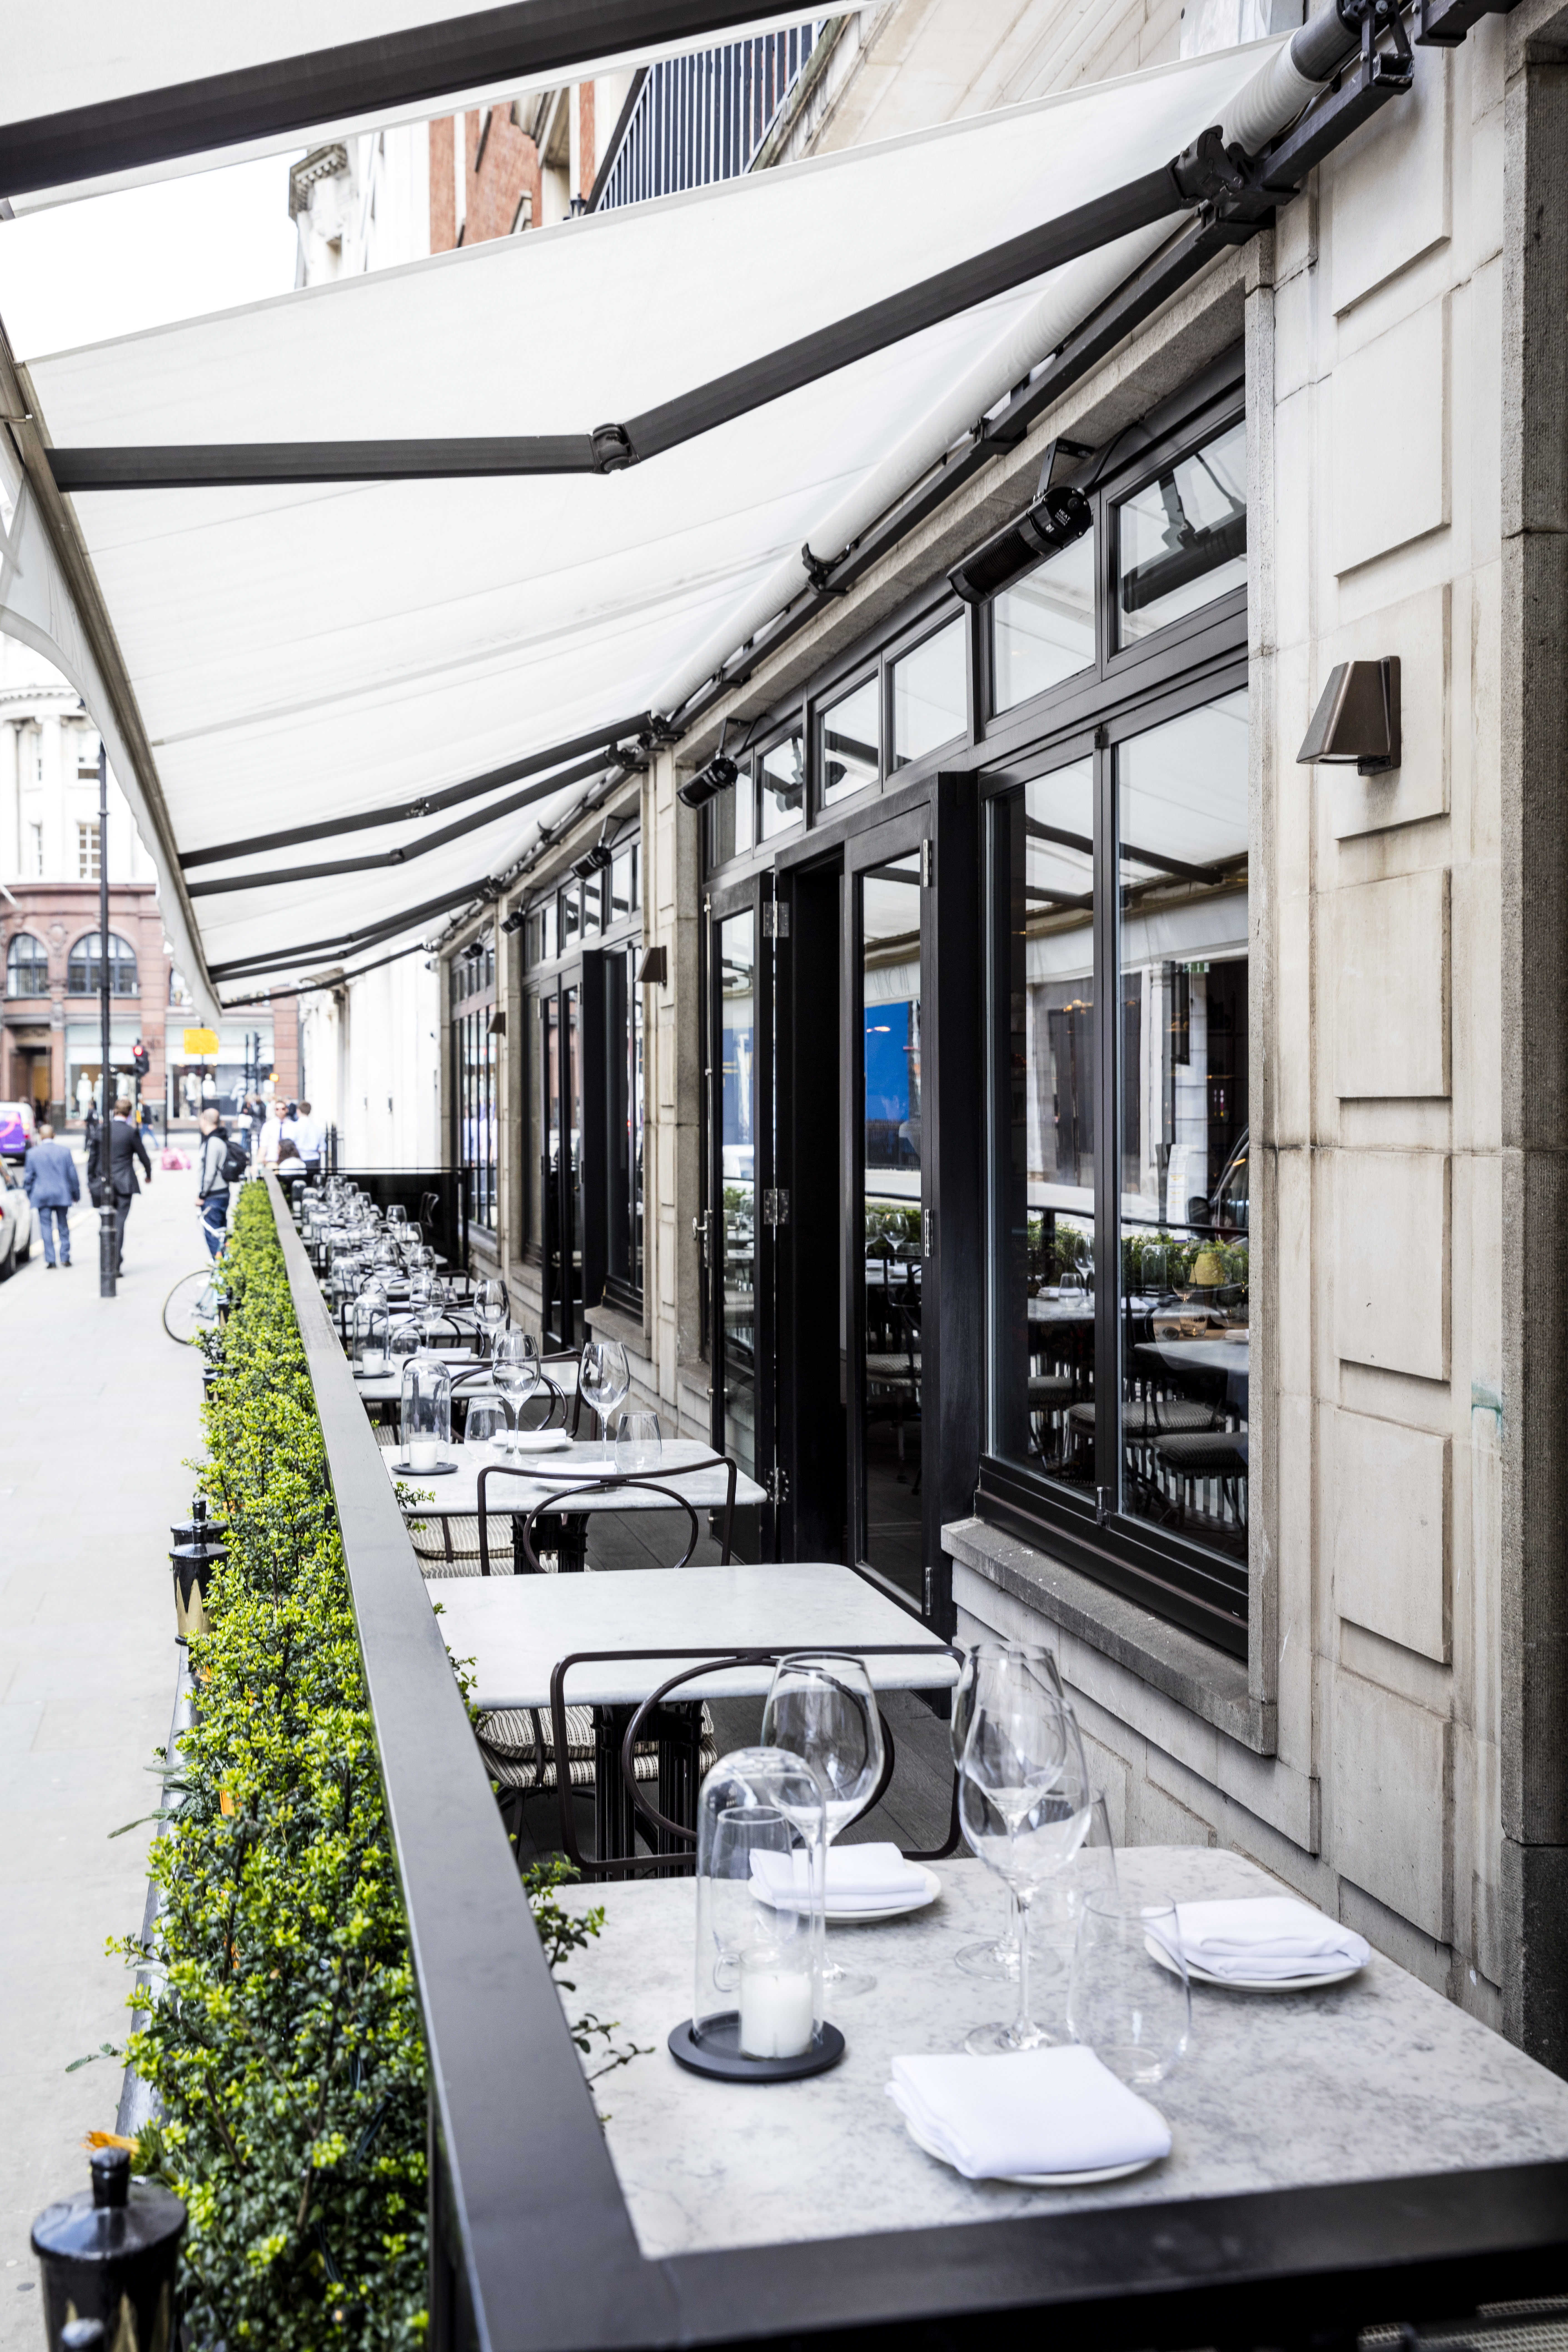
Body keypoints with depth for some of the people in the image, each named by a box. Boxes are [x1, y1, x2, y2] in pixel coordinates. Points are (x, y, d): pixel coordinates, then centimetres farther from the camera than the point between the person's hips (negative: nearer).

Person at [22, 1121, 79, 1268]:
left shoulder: (32, 1153, -3)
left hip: (41, 1197, -1)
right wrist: (76, 1194, 11)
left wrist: (30, 1196, 13)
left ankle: (50, 1260, -1)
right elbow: (73, 1175, 1)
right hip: (62, 1195, 1)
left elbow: (28, 1178, 0)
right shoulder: (65, 1151, -2)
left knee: (47, 1228, 2)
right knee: (63, 1227, 11)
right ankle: (65, 1258, 10)